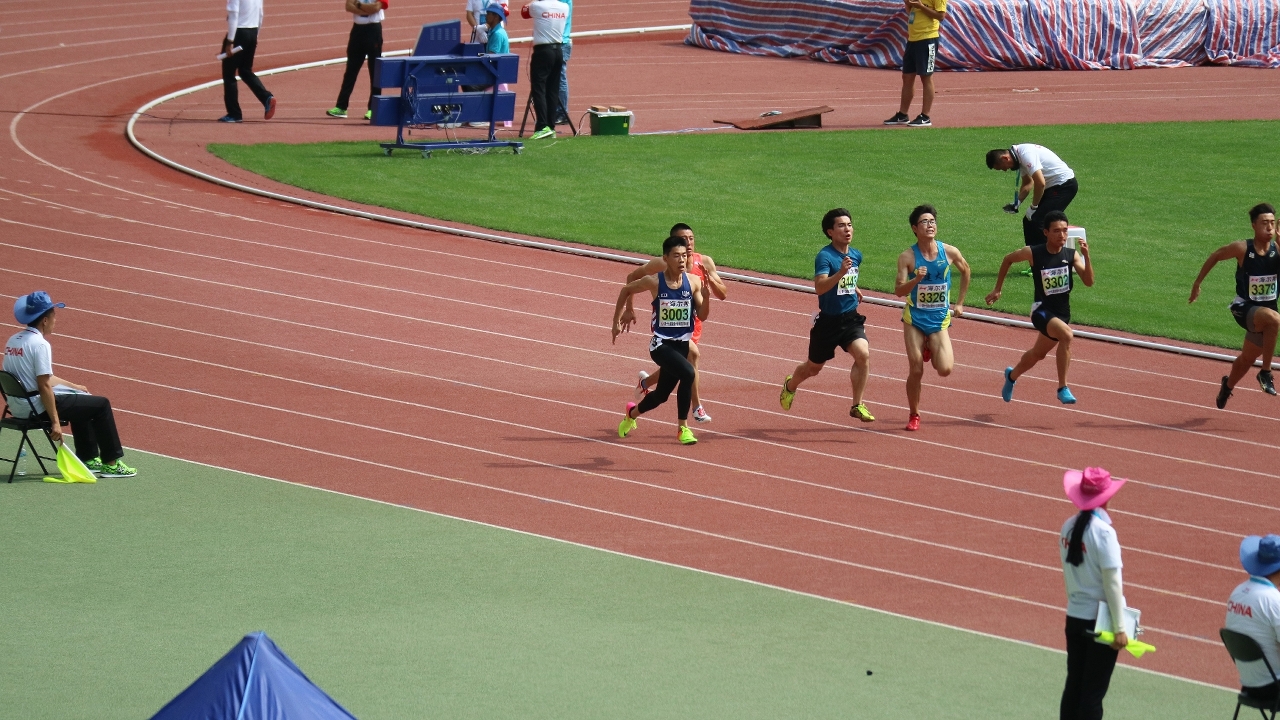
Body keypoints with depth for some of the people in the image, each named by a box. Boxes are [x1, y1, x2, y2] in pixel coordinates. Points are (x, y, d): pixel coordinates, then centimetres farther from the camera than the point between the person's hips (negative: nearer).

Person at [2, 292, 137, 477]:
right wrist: (55, 422, -20)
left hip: (17, 406, 10)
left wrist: (74, 386, 24)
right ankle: (111, 463, 3)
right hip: (37, 408, -10)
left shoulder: (14, 341, 11)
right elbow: (44, 386, -22)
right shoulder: (39, 344, -18)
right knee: (101, 405, -1)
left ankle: (88, 459, 33)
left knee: (82, 400, 30)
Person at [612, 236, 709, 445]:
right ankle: (683, 428, -17)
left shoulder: (693, 282, -4)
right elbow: (626, 290, 6)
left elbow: (702, 316, -2)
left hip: (681, 344, 4)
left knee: (662, 394, 16)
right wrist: (616, 320, 8)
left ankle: (633, 413, 48)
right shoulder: (654, 282, -12)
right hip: (661, 344, -4)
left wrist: (705, 297, -22)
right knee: (687, 373, -29)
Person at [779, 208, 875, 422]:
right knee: (814, 367, 15)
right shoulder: (825, 256, -19)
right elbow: (819, 287, -35)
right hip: (828, 321, -4)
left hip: (851, 318, 4)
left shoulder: (856, 256, 4)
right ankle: (790, 385, 49)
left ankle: (857, 405, -13)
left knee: (863, 353, -23)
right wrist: (840, 273, -46)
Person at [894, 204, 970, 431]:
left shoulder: (949, 252, -8)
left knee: (945, 369, -13)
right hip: (915, 318, -1)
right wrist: (916, 279, -35)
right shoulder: (907, 257, -12)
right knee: (916, 370, -3)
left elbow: (965, 270, 14)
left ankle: (931, 349, 22)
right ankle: (914, 415, 16)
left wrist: (960, 302, 14)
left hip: (940, 319, 1)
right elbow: (899, 291, -17)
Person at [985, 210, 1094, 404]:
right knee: (1066, 335, -33)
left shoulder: (1071, 255, -8)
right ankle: (1062, 388, -26)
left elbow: (1088, 281, -15)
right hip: (1042, 310, -5)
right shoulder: (1033, 254, -14)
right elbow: (1008, 259, 4)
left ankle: (1012, 375, 56)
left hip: (1063, 313, 5)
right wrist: (997, 290, 9)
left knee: (1038, 354, 25)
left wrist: (1086, 255, -28)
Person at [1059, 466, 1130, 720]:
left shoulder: (1068, 528, 3)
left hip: (1074, 617, 7)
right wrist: (1119, 628, -14)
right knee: (1093, 691, -2)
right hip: (1100, 621, -7)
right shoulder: (1103, 531, -17)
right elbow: (1112, 583, -17)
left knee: (1074, 685, 14)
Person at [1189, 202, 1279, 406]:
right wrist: (1197, 282, 7)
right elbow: (1215, 256, 0)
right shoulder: (1242, 249, -17)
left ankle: (1228, 385, 55)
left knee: (1248, 358, 22)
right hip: (1244, 308, -4)